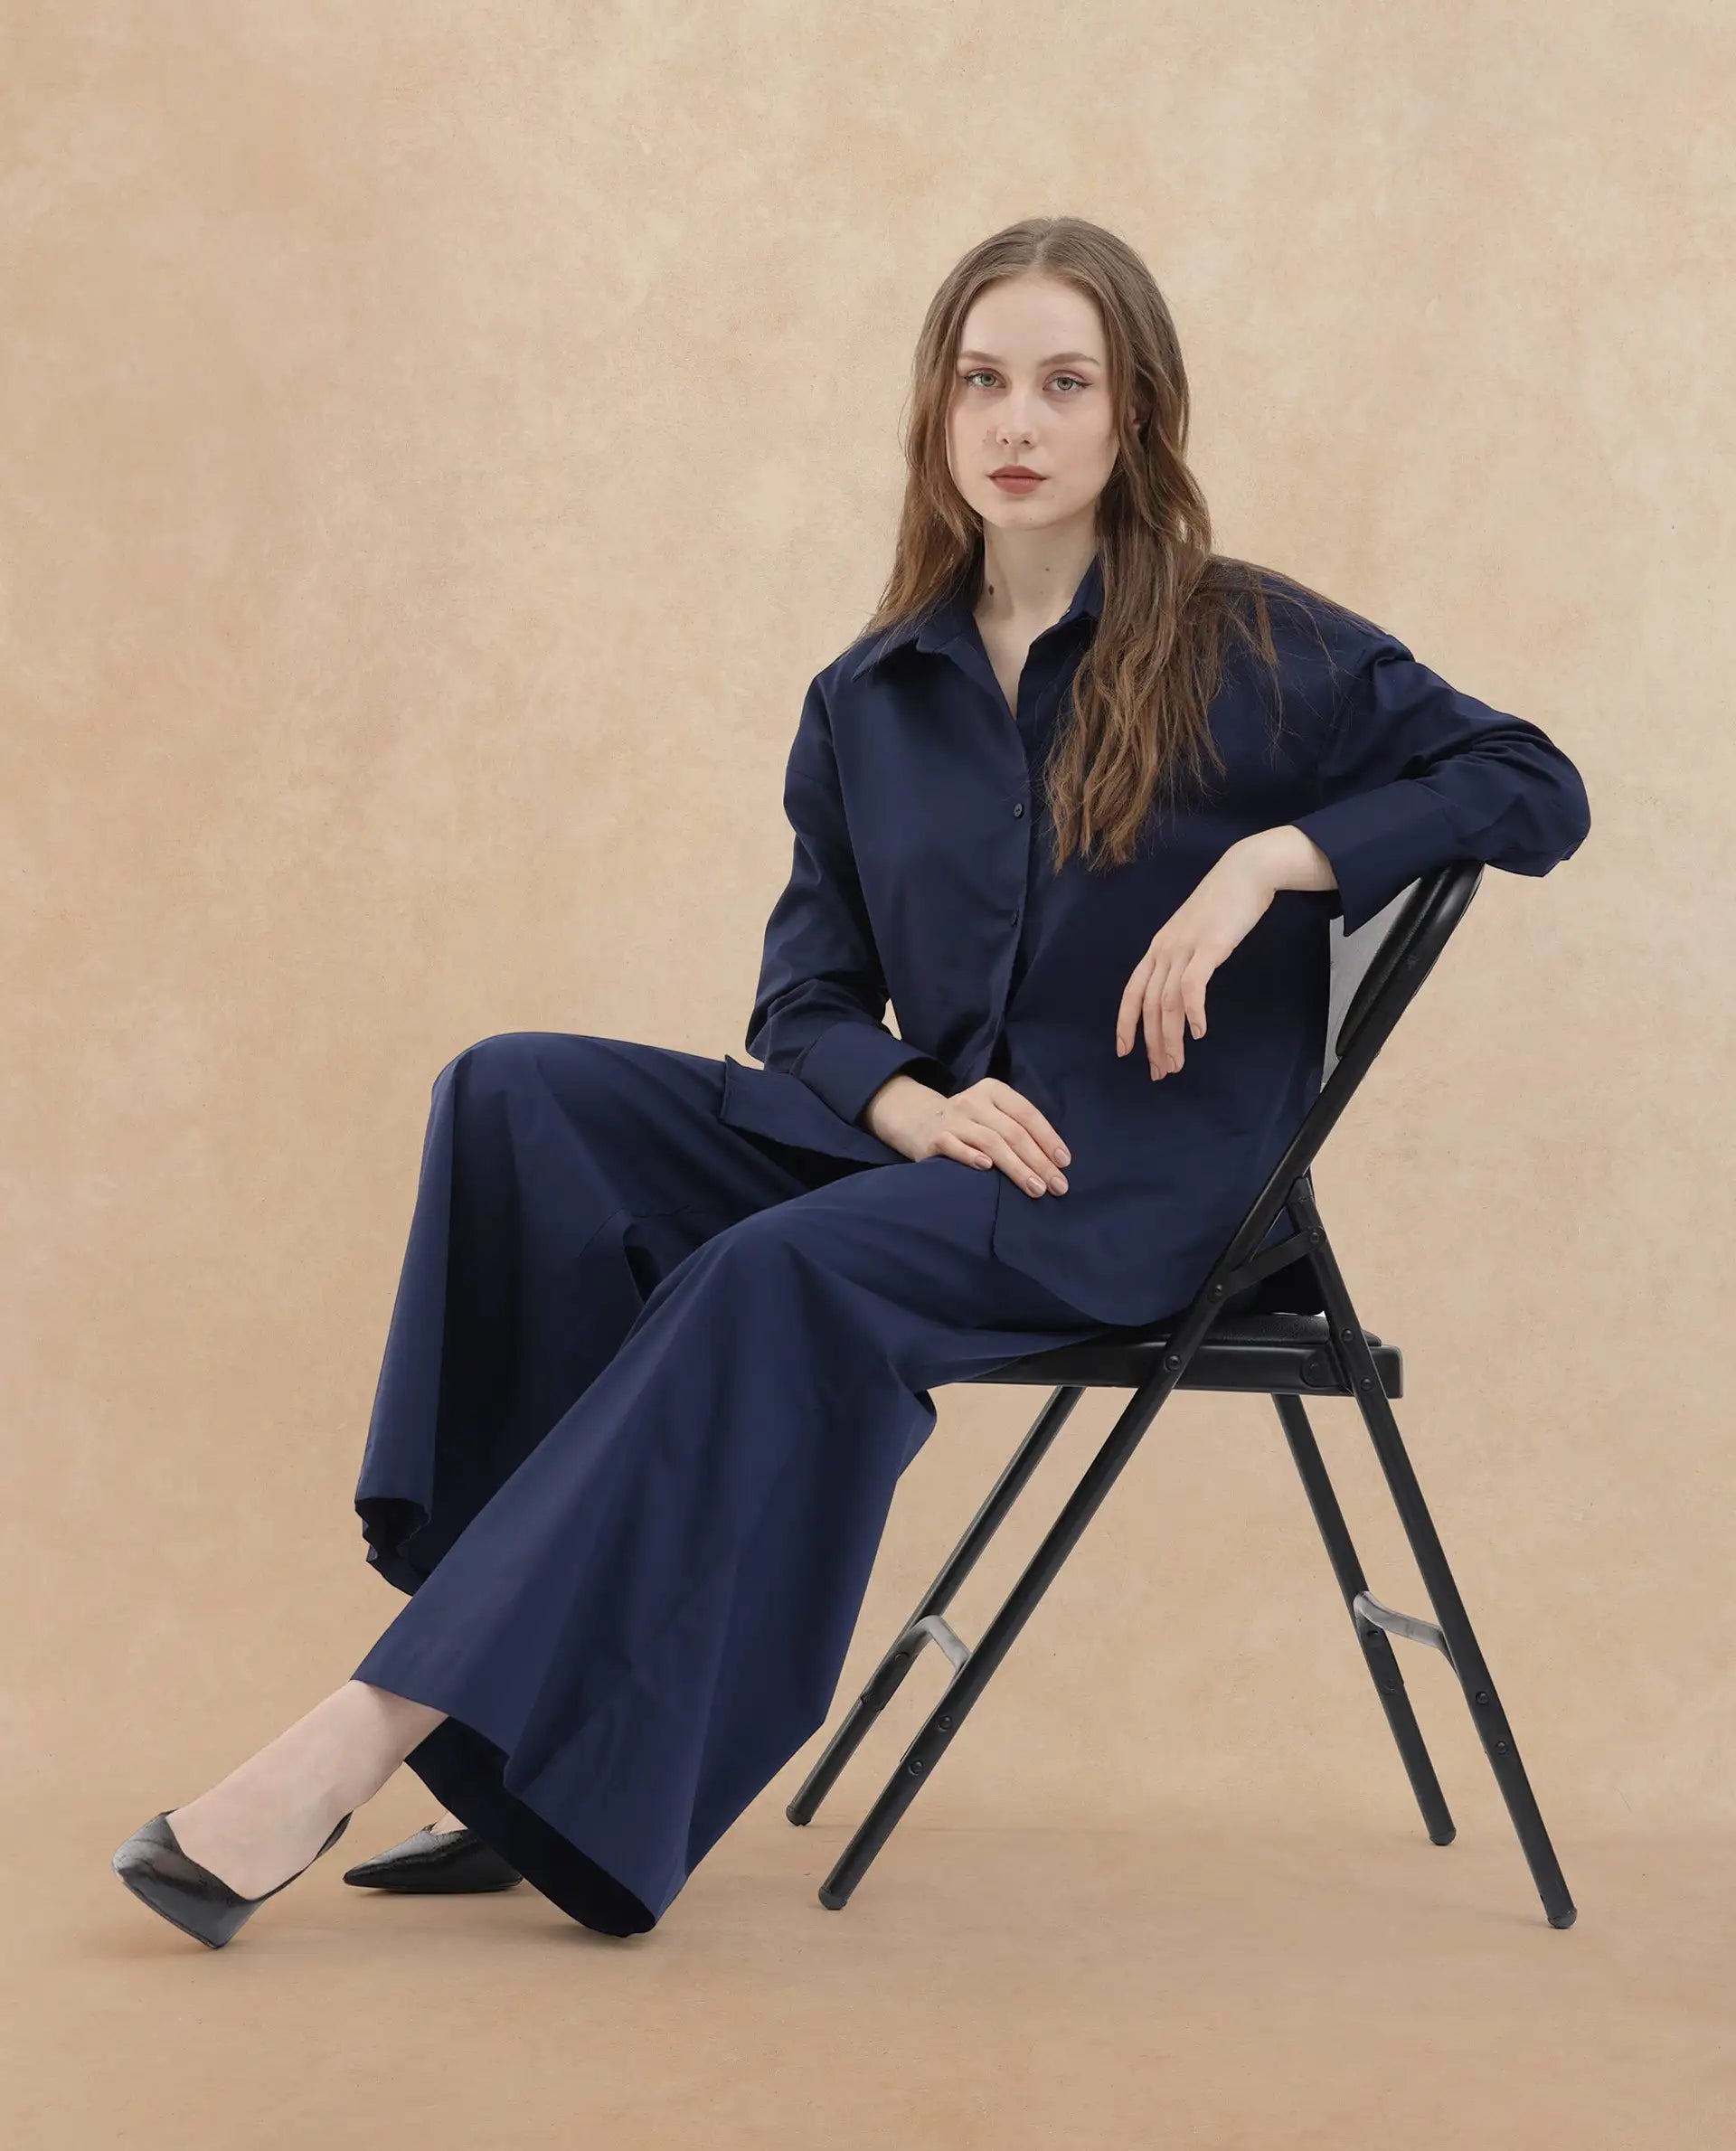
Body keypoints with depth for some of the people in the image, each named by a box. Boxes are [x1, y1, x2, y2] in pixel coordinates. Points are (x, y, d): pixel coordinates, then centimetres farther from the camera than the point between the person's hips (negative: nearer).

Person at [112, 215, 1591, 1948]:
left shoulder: (1254, 653, 1)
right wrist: (906, 1101, -13)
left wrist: (1276, 856, -16)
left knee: (784, 1271, -34)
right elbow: (807, 1001, 10)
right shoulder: (867, 702, 12)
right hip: (929, 1146, 5)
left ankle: (395, 1719, -34)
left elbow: (1533, 791, -2)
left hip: (1152, 1187, -5)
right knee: (520, 1099, -16)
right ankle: (561, 1703, -26)